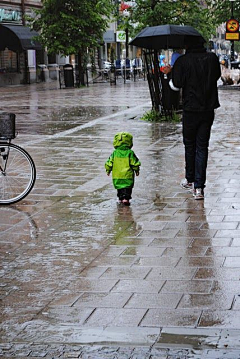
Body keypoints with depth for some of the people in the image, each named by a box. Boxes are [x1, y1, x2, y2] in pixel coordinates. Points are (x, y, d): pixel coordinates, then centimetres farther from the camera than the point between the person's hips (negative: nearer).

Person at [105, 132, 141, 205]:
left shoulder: (114, 153, -2)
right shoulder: (130, 153, -7)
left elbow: (109, 163, 3)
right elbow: (135, 163, -2)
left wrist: (108, 170, 19)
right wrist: (137, 170, 13)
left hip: (117, 176, 2)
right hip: (128, 175, -2)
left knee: (119, 187, 18)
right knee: (127, 187, 2)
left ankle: (121, 198, 23)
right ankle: (126, 198, -15)